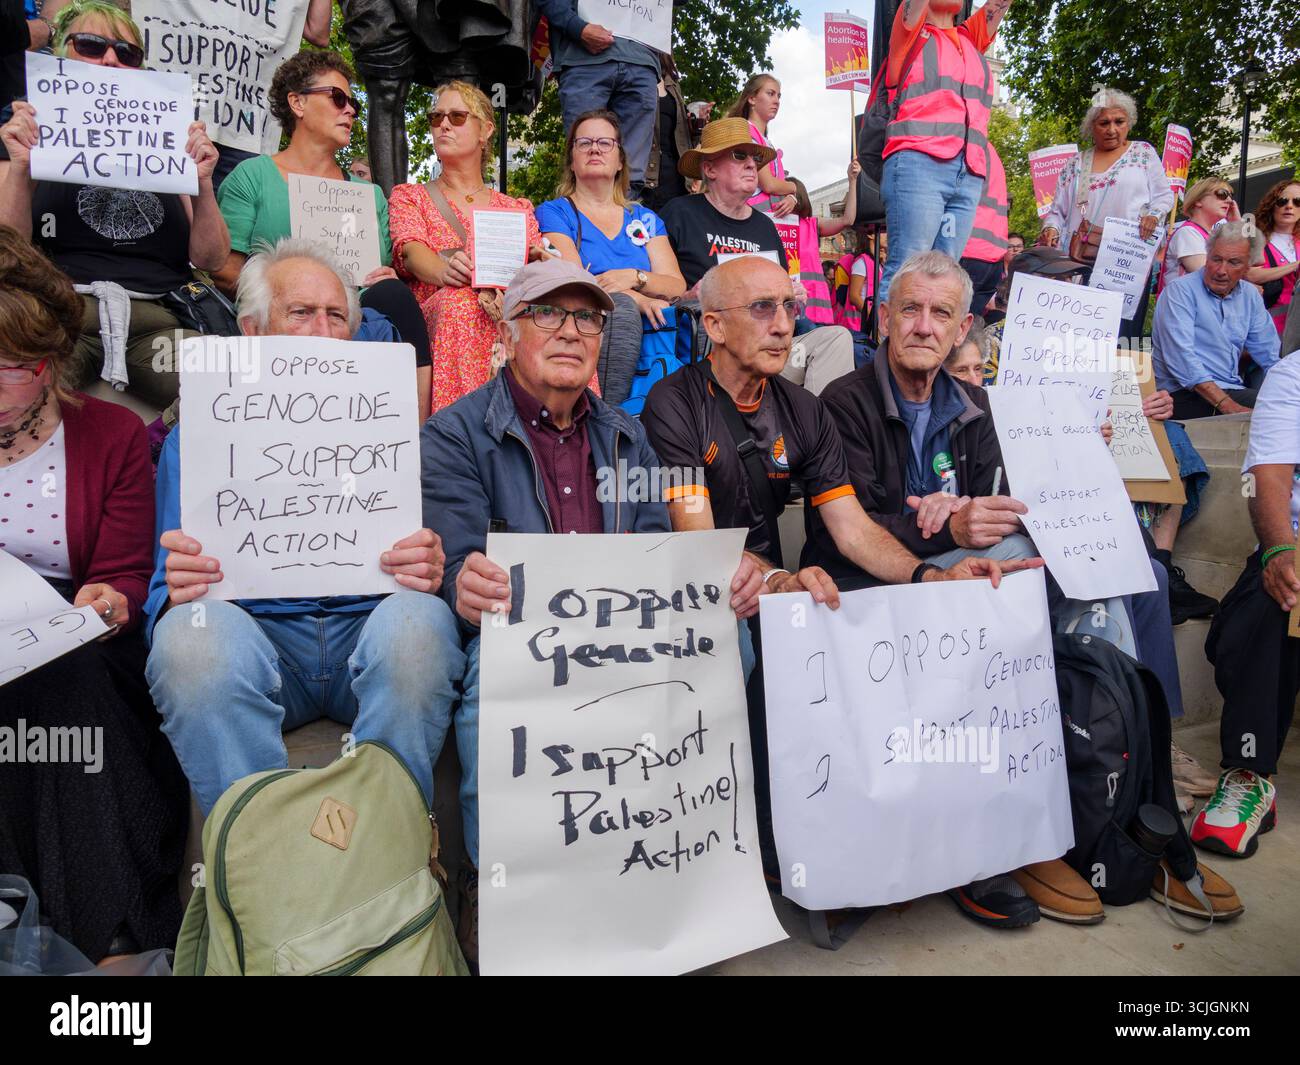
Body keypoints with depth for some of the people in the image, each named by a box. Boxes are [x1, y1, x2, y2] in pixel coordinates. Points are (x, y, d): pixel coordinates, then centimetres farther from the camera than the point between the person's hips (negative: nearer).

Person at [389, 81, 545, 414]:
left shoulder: (518, 208, 26)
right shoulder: (408, 197, 20)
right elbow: (411, 252, -1)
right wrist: (445, 271, -26)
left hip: (514, 318, 1)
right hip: (434, 318, -1)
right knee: (461, 301, -36)